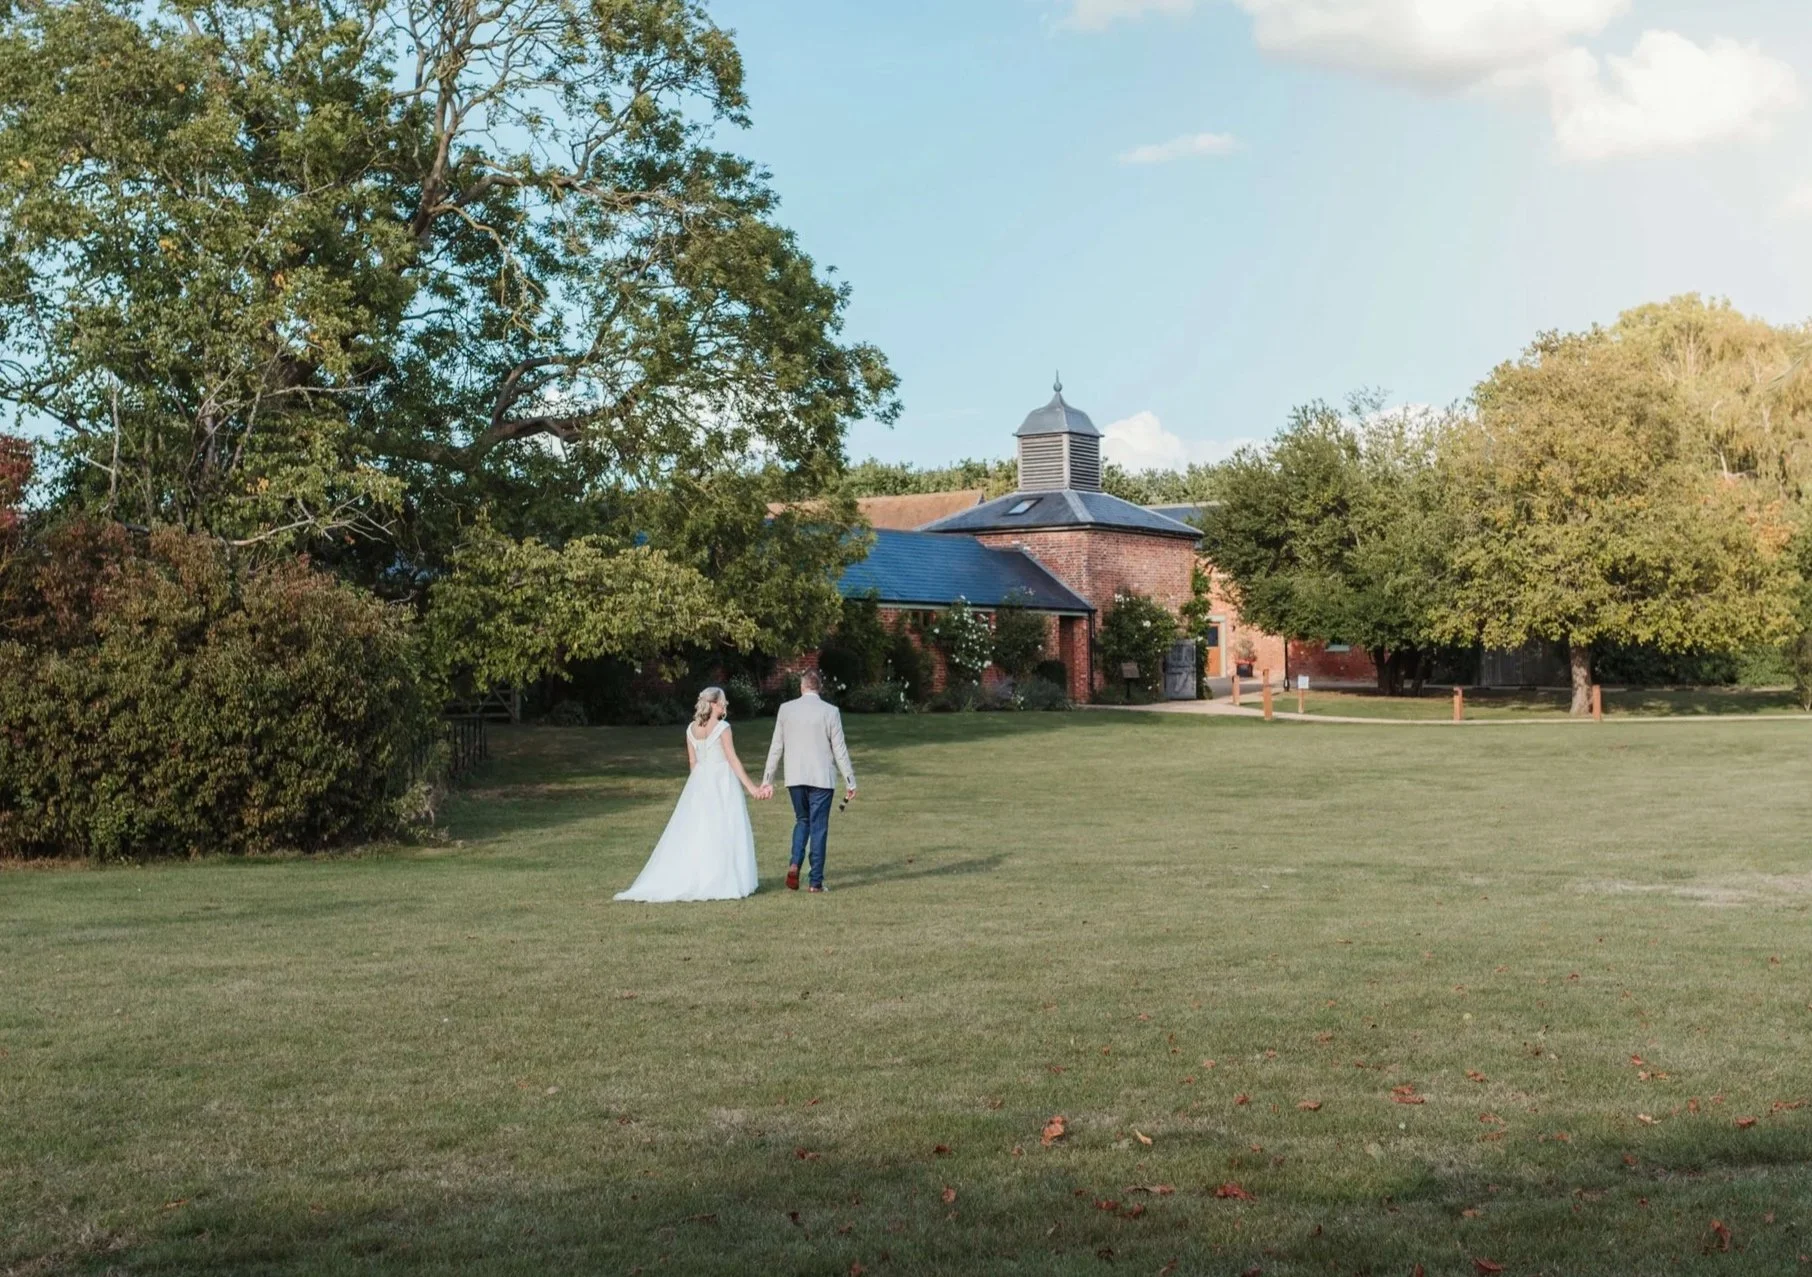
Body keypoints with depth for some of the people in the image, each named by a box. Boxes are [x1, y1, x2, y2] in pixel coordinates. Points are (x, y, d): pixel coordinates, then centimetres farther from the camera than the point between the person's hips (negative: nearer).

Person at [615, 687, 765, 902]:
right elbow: (733, 760, -12)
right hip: (722, 782, -6)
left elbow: (692, 762, 10)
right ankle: (722, 883, -2)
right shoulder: (722, 727, -11)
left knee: (694, 834, 7)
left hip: (699, 782, 6)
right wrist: (750, 787, -9)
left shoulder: (691, 729, 6)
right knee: (723, 834, -1)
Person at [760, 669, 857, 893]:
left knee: (802, 821, 20)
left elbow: (776, 747, 5)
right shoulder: (830, 711, -6)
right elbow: (839, 750, -4)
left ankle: (794, 864, -2)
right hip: (821, 779, -2)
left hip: (795, 779, 2)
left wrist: (767, 779, 12)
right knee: (818, 827, 4)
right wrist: (850, 782, 4)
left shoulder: (786, 709, 1)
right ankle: (816, 882, 4)